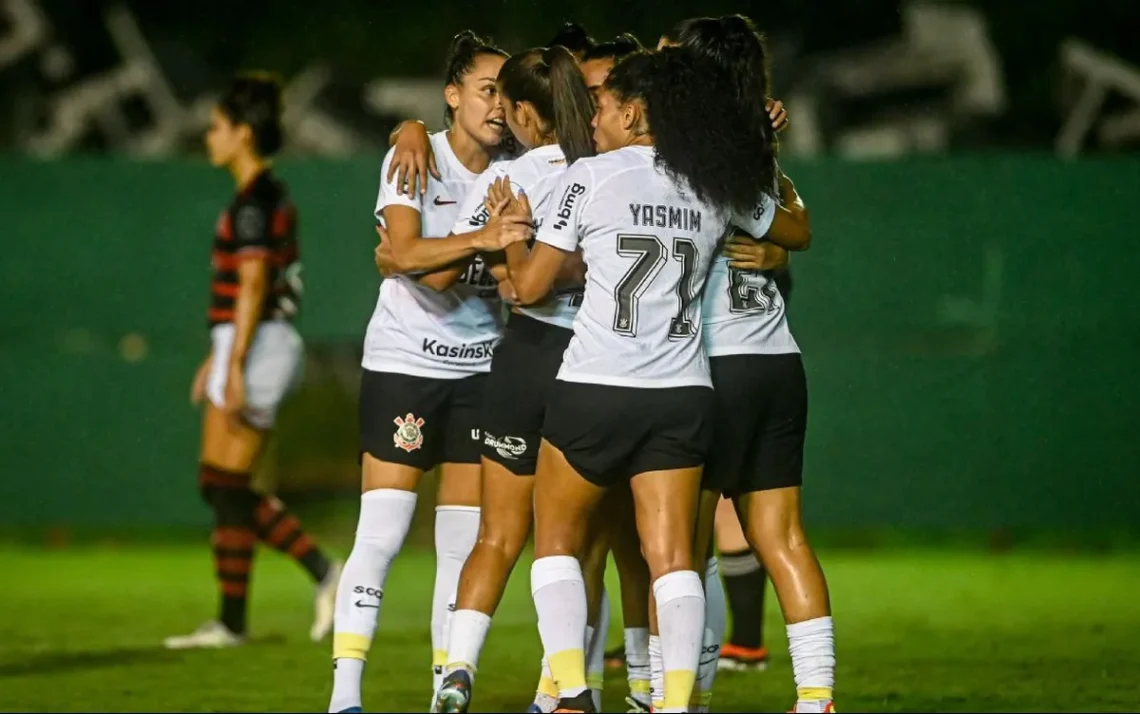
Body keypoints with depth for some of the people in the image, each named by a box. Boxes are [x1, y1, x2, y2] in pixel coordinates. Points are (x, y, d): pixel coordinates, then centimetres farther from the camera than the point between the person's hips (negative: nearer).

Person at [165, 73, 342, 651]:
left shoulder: (255, 201, -14)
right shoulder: (270, 196, 16)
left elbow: (252, 286, -19)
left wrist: (234, 365, -22)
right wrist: (217, 356, 26)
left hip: (254, 346, -10)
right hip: (256, 346, 10)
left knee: (226, 487, -4)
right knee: (221, 488, 11)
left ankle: (231, 623, 0)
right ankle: (322, 571, 8)